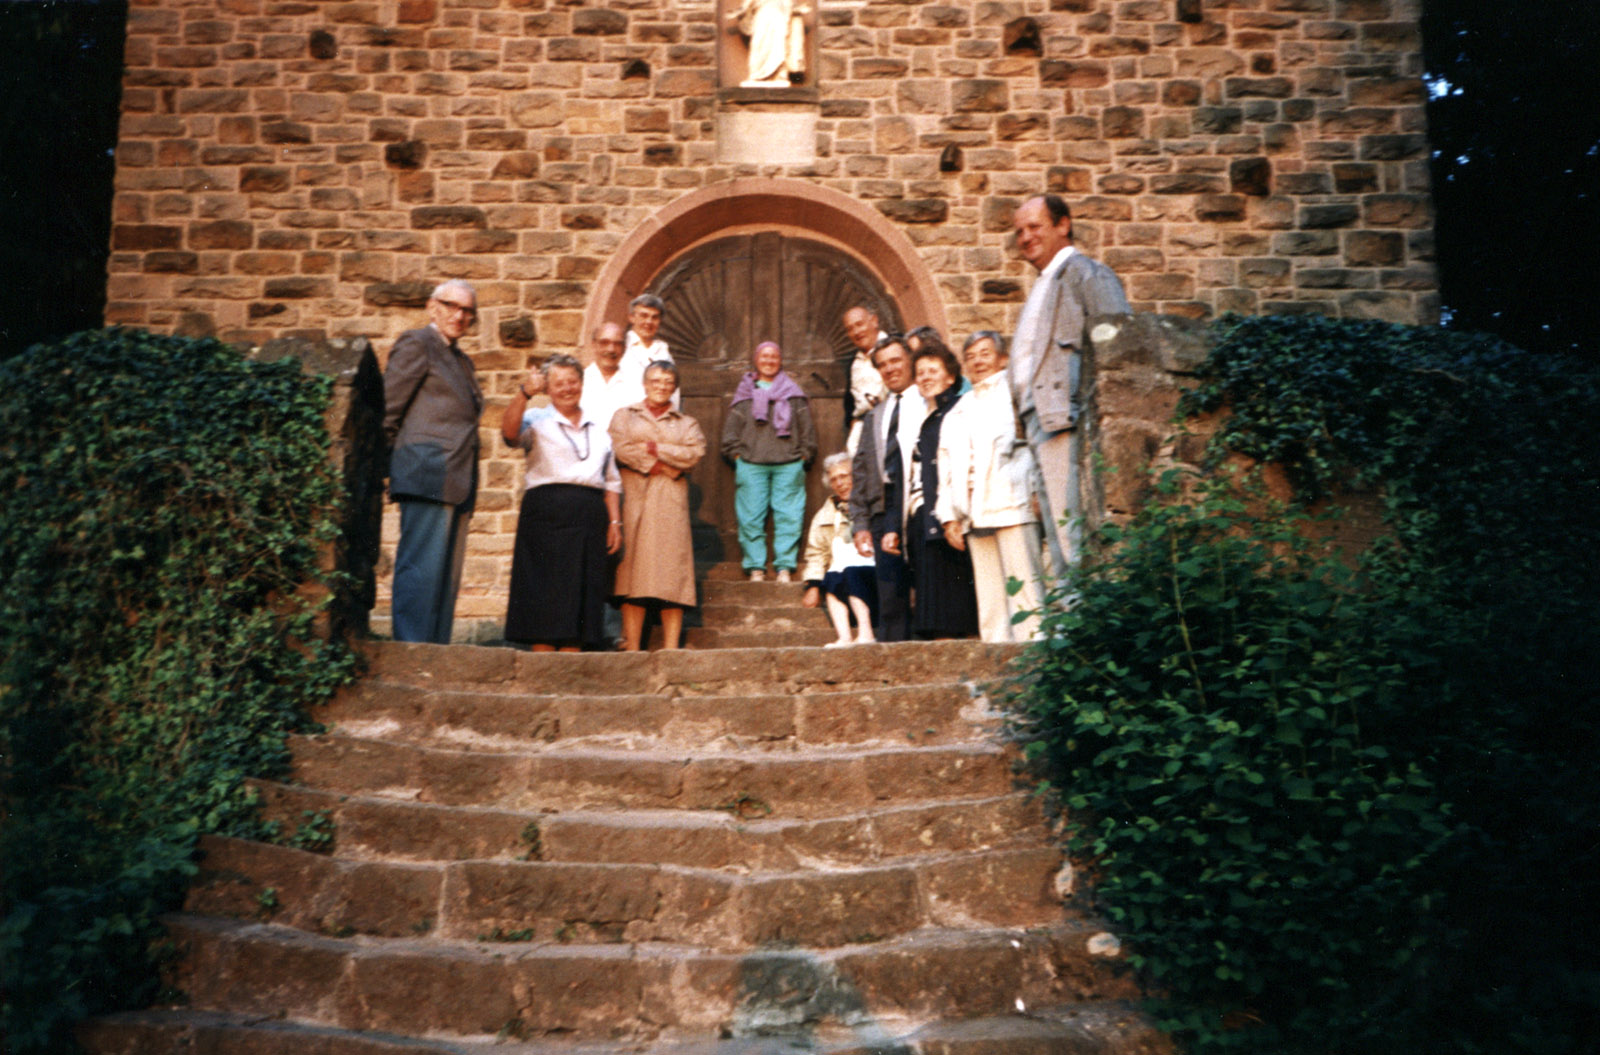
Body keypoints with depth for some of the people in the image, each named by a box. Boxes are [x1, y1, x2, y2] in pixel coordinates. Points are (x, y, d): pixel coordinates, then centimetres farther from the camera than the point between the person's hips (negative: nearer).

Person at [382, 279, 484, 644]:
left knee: (447, 572, 6)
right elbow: (387, 410, -4)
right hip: (428, 474, -9)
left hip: (457, 480, 9)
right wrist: (388, 466, -4)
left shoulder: (462, 361, 26)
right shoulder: (415, 344, 1)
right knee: (422, 566, -12)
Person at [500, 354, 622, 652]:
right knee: (547, 590, -6)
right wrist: (523, 394, -27)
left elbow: (611, 481, 20)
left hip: (589, 516, 4)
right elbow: (510, 434, -14)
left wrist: (614, 521, 9)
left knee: (581, 593, 2)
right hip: (548, 513, -4)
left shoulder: (597, 430, 21)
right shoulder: (538, 421, 8)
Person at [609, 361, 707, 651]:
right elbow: (621, 449, -3)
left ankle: (671, 648, -5)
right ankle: (631, 647, -6)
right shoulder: (625, 416, 16)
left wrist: (652, 448, -4)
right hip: (634, 500, -1)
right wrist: (667, 466, -6)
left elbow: (695, 453, 0)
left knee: (672, 570, -5)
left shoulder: (686, 423, 20)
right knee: (634, 572, -8)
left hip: (671, 504, 1)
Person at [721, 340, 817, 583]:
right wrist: (736, 454, 2)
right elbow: (731, 429, 13)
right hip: (751, 465, 0)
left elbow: (807, 428, 14)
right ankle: (755, 567, 1)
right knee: (751, 517, -4)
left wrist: (804, 455, 5)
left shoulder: (793, 393, 16)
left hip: (788, 464, 0)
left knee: (788, 517, -5)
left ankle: (785, 567, -2)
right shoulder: (744, 393, 15)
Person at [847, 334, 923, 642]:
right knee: (890, 599, 4)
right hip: (885, 511, 5)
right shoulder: (874, 416, 21)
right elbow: (860, 470, 17)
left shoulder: (930, 407, 3)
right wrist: (860, 522, 7)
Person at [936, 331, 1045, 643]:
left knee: (1022, 582, -11)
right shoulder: (958, 411, 24)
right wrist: (949, 515, 10)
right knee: (989, 597, 2)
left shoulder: (1015, 393, 10)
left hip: (1011, 503, -5)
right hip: (974, 511, 5)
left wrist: (1037, 492, -12)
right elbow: (947, 464, 20)